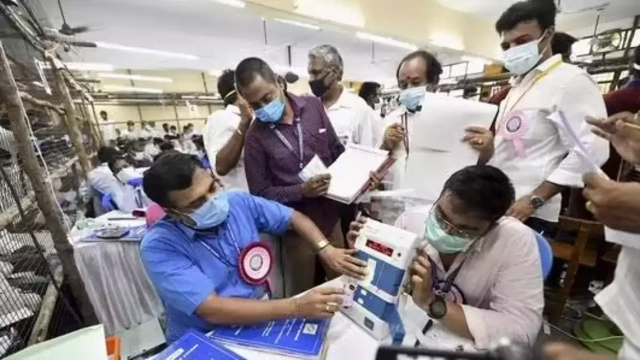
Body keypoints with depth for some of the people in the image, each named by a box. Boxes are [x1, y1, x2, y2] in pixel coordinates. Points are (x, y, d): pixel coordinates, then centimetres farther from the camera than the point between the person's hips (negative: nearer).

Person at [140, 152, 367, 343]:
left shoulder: (239, 201, -9)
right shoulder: (159, 246, -20)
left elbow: (294, 218, 0)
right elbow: (213, 310, -26)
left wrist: (326, 250, -16)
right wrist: (297, 307, -30)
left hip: (260, 319, 4)